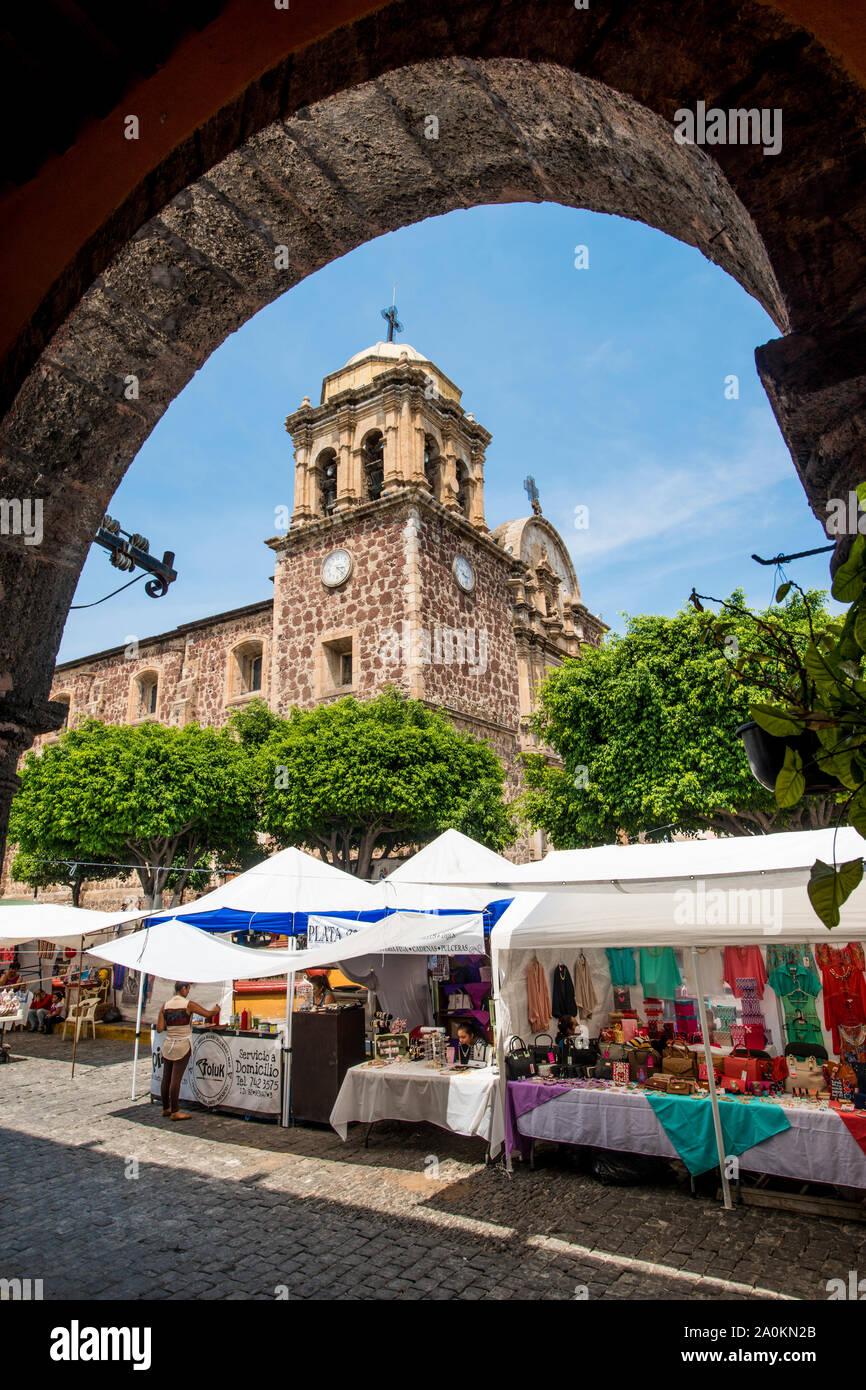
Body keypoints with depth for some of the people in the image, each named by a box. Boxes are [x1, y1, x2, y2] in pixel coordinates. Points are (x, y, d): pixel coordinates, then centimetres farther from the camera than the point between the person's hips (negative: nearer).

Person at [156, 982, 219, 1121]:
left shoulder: (165, 1005, 2)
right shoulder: (188, 1004, -11)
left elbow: (159, 1029, 0)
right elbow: (208, 1014, -6)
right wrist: (216, 1010, 15)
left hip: (168, 1044, 5)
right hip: (183, 1044, -5)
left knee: (166, 1077, 13)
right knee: (176, 1078, -1)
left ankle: (166, 1108, 24)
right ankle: (174, 1112, 4)